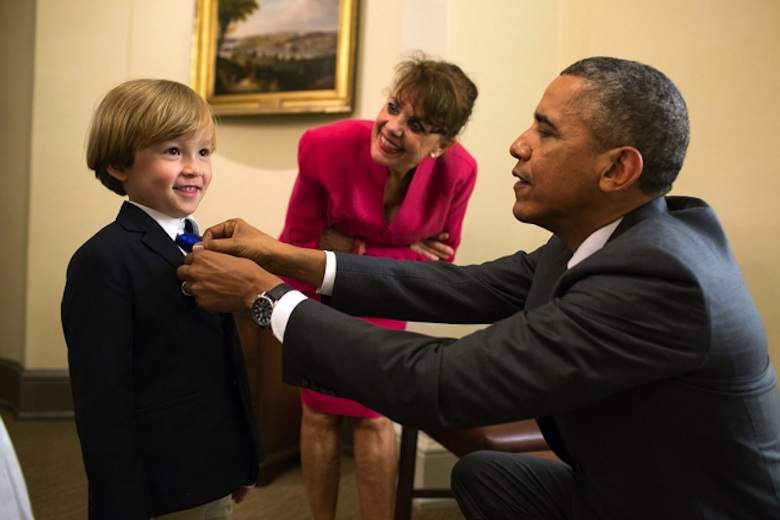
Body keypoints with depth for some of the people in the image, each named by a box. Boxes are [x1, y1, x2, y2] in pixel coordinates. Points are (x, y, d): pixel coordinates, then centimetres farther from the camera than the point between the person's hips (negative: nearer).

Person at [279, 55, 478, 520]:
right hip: (321, 294, 0)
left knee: (373, 415, -1)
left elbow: (437, 259, -9)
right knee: (320, 411, 7)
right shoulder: (326, 146, -28)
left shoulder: (458, 170, -23)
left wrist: (349, 247, -15)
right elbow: (297, 245, -17)